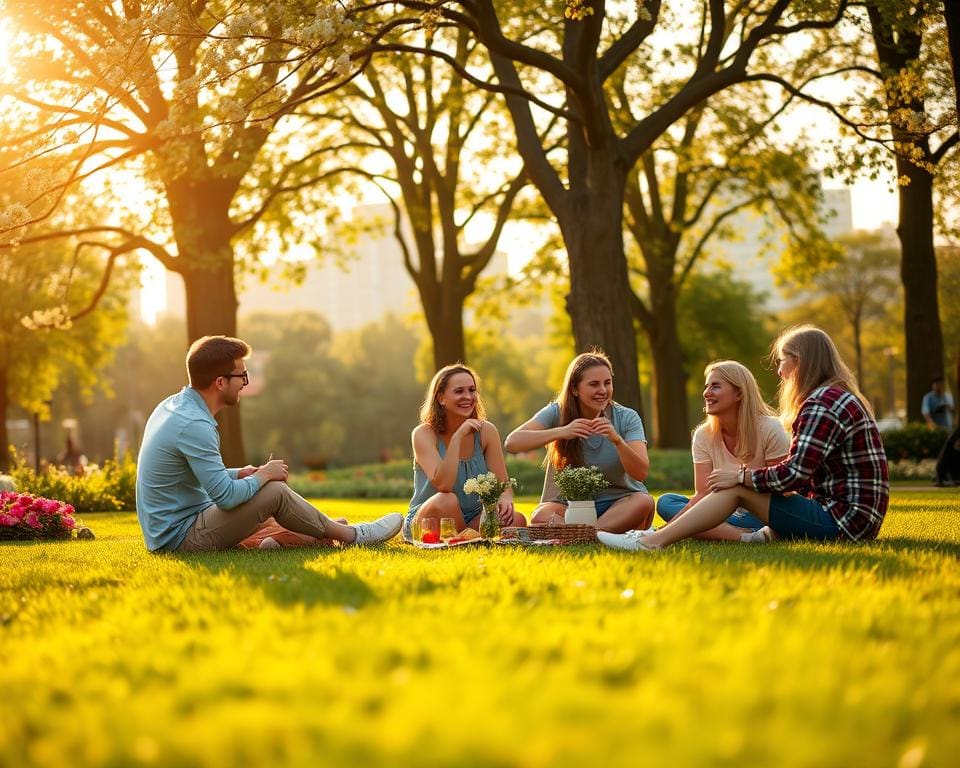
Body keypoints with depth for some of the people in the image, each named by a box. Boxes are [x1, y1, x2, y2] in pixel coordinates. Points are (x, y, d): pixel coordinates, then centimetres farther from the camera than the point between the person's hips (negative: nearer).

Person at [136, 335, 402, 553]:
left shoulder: (174, 405, 6)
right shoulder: (194, 425, -24)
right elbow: (226, 497, -24)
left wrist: (240, 474, 6)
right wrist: (263, 475, -7)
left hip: (161, 533, 10)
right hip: (180, 538, -10)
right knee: (275, 492, -12)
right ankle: (351, 535, 4)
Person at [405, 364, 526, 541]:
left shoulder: (486, 431, -1)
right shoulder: (424, 434, -12)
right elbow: (443, 485, -27)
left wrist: (505, 500, -28)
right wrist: (457, 437, -29)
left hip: (471, 519, 2)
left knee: (516, 520, -26)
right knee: (447, 501, -37)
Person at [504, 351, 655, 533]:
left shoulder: (627, 418, -5)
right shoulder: (557, 413, -6)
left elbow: (641, 473, -16)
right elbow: (512, 443, -20)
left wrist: (617, 440, -34)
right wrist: (561, 432, -33)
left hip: (620, 502, 1)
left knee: (644, 502, -32)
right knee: (542, 516, -32)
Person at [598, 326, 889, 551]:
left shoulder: (823, 402, -13)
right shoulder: (839, 397, 21)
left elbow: (793, 474, -19)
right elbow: (805, 477, 17)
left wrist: (740, 476, -6)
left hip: (843, 521, -10)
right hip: (858, 519, 10)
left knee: (737, 489, -8)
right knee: (740, 484, 10)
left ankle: (653, 541, -10)